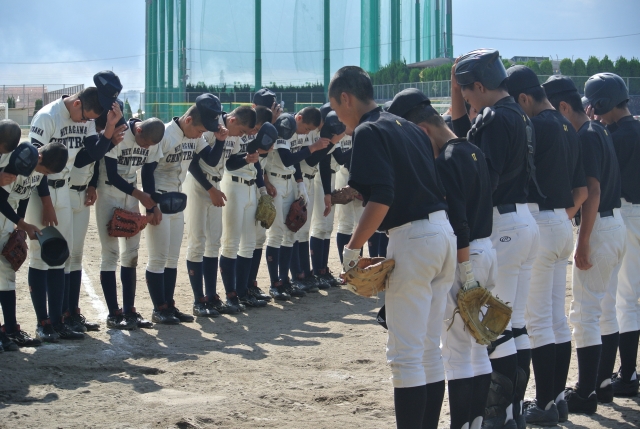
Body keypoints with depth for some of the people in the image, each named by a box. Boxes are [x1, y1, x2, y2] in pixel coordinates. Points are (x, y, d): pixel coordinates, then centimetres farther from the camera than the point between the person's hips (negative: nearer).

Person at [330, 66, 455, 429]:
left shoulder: (368, 132, -8)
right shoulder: (410, 128, 18)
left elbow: (381, 198, -20)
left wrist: (353, 247, -13)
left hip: (413, 237, -9)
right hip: (445, 232, 9)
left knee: (405, 355, -5)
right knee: (429, 350, 15)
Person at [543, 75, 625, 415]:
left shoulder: (586, 137, -17)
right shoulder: (600, 131, 13)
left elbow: (593, 192, -22)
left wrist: (583, 243, -23)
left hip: (599, 228, -10)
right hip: (616, 224, 10)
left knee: (584, 313, -7)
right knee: (606, 310, 16)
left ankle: (585, 394, -6)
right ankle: (602, 383, 24)